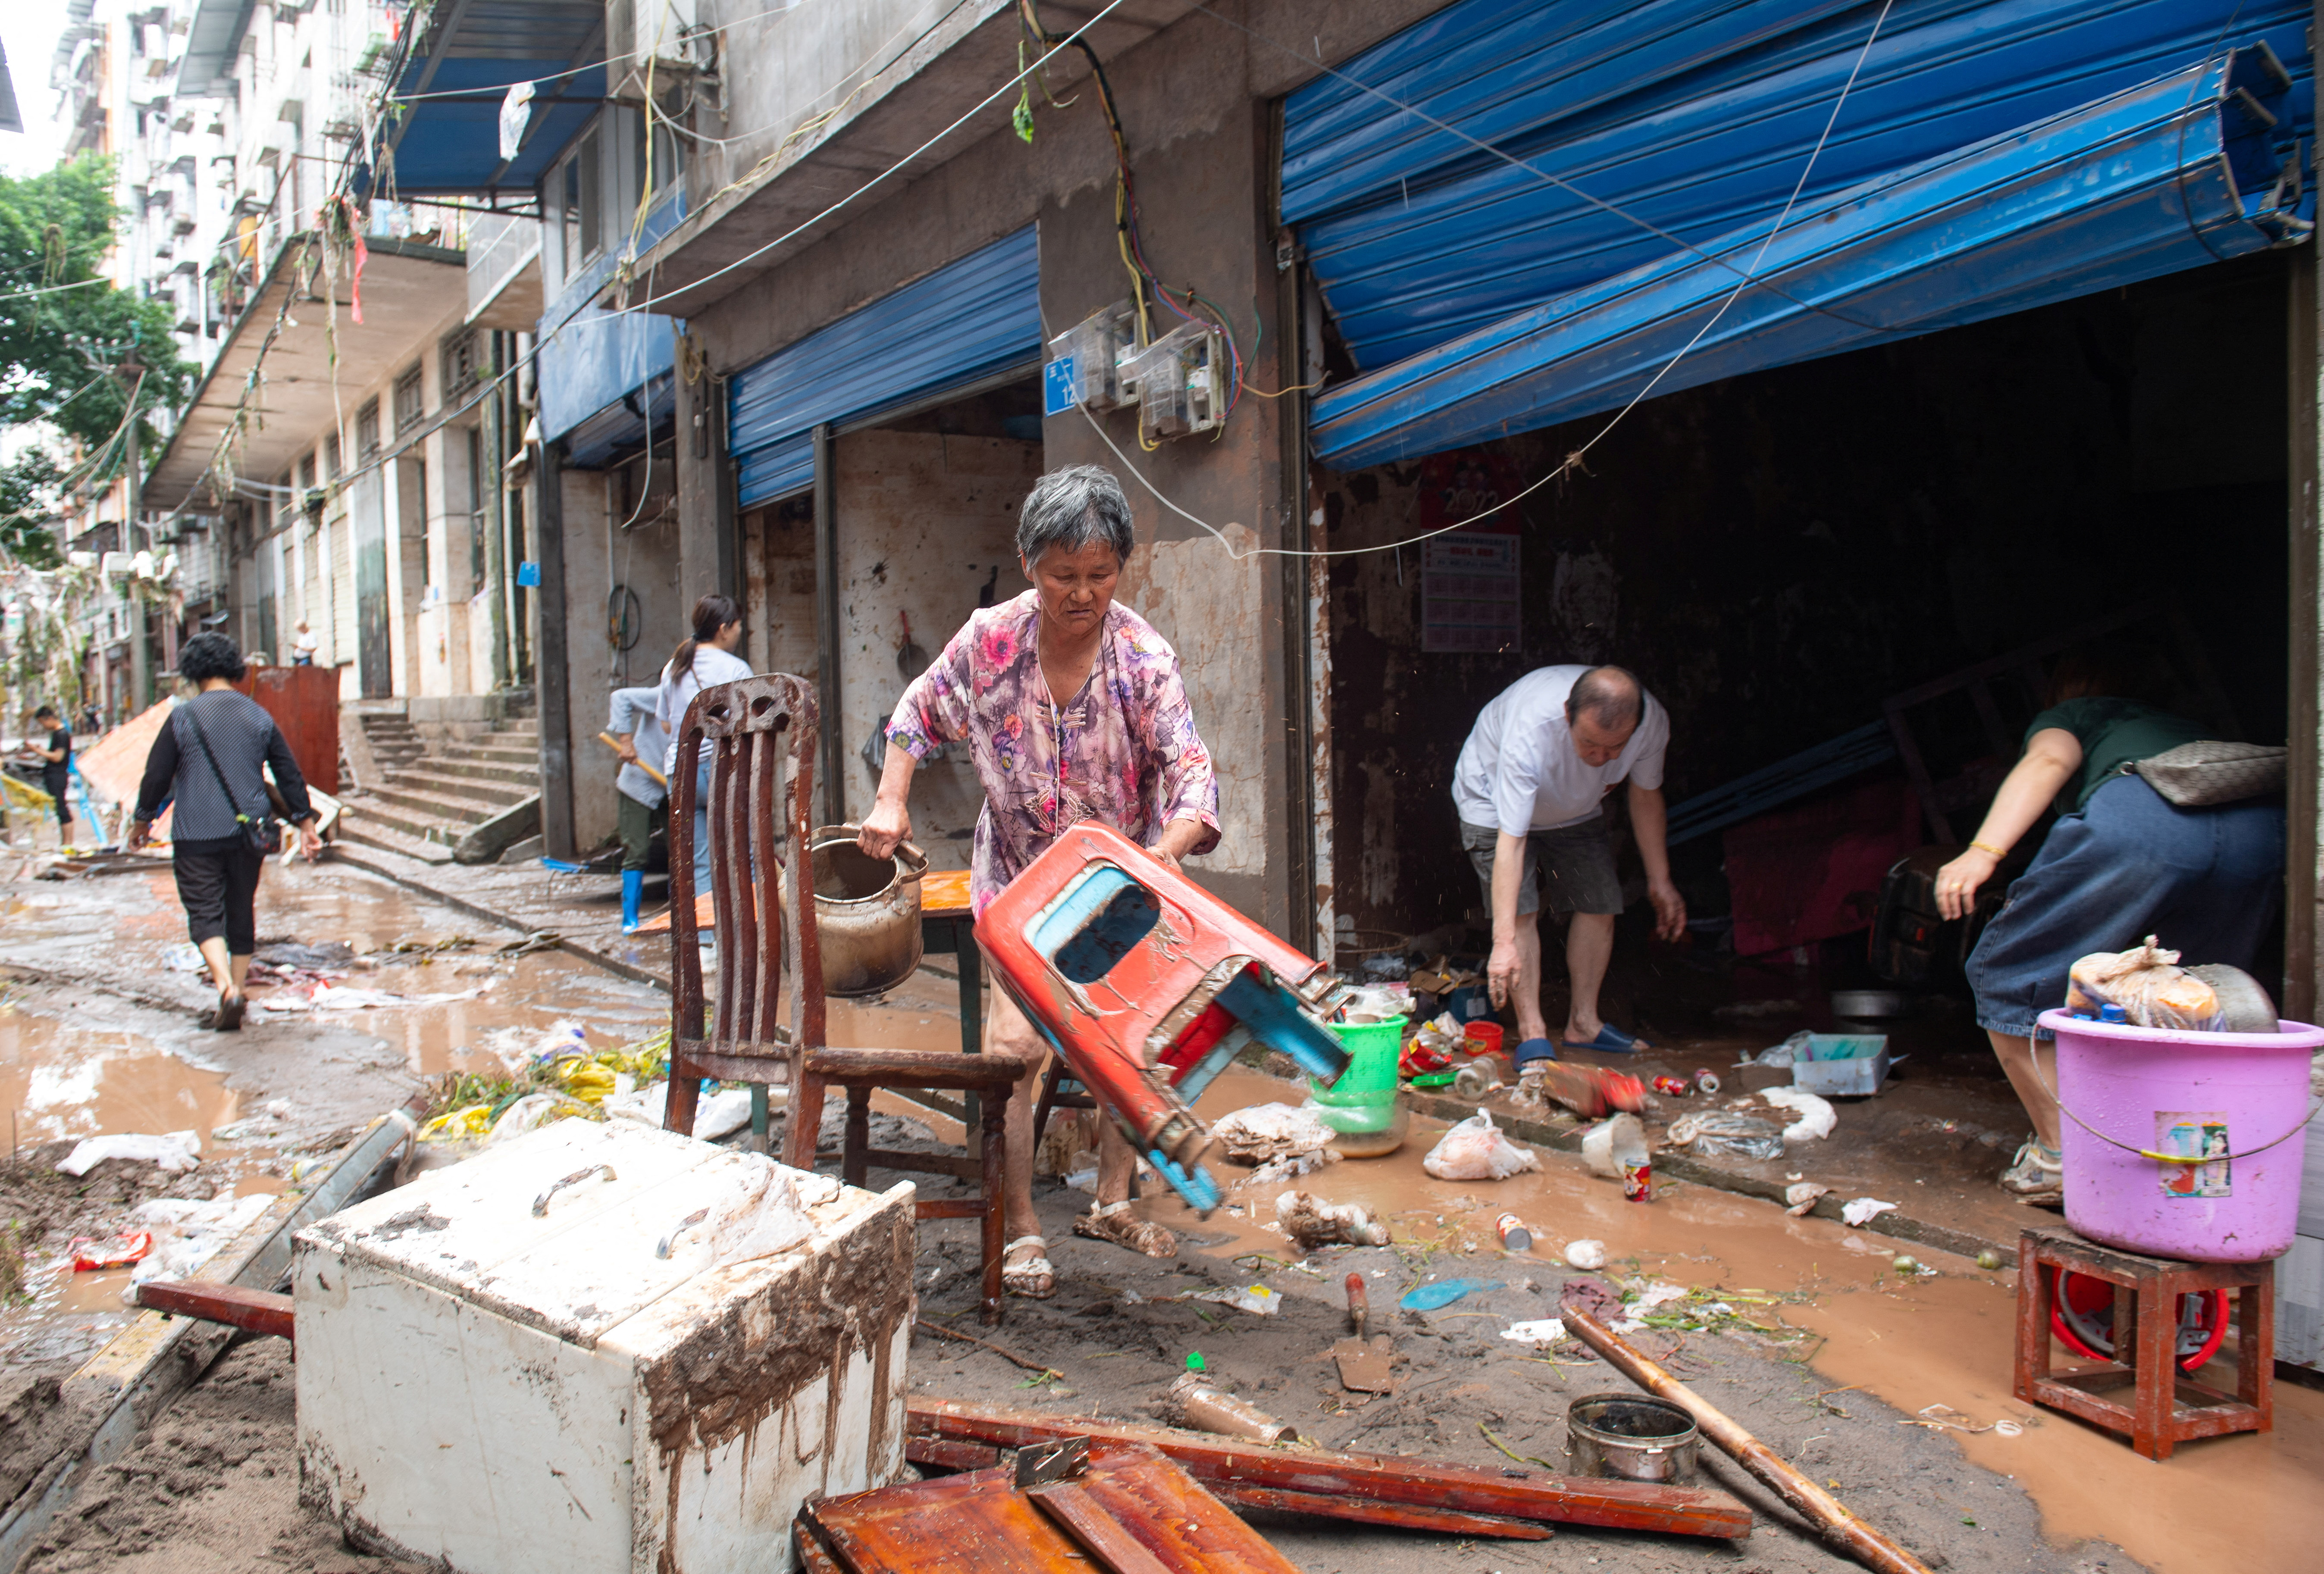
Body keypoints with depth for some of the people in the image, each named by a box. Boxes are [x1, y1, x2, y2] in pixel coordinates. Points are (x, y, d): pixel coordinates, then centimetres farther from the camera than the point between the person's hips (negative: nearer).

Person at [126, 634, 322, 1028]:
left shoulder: (183, 717, -6)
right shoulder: (259, 717, 4)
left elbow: (157, 775, 0)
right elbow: (289, 774, 8)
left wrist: (142, 820, 15)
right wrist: (305, 822, 17)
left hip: (197, 836, -3)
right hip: (248, 833, 3)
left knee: (205, 913, -1)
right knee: (242, 913, 14)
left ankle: (226, 987, -21)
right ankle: (236, 991, 21)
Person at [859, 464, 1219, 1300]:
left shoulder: (1145, 658, -19)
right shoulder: (989, 640, -15)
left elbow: (1191, 773, -25)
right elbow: (921, 712, 4)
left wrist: (1167, 850, -44)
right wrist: (891, 800, -8)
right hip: (1019, 879, -1)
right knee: (1018, 1045, -9)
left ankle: (1113, 1201, 27)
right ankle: (1021, 1229, 5)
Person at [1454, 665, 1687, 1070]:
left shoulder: (1652, 721, -30)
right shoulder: (1529, 732, -45)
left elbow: (1645, 797, -8)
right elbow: (1510, 841, -45)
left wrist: (1660, 881, 0)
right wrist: (1504, 941, -49)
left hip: (1576, 809, 5)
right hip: (1494, 802, -5)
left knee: (1600, 906, -1)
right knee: (1521, 909, -18)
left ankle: (1583, 1024, 15)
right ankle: (1532, 1033, -9)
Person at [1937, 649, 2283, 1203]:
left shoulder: (2064, 716, 30)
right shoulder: (2180, 725, 45)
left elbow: (2049, 762, 6)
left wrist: (1983, 851, -9)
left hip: (2140, 819, -5)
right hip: (2266, 830, 5)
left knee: (2006, 980, 9)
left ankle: (2060, 1156, 3)